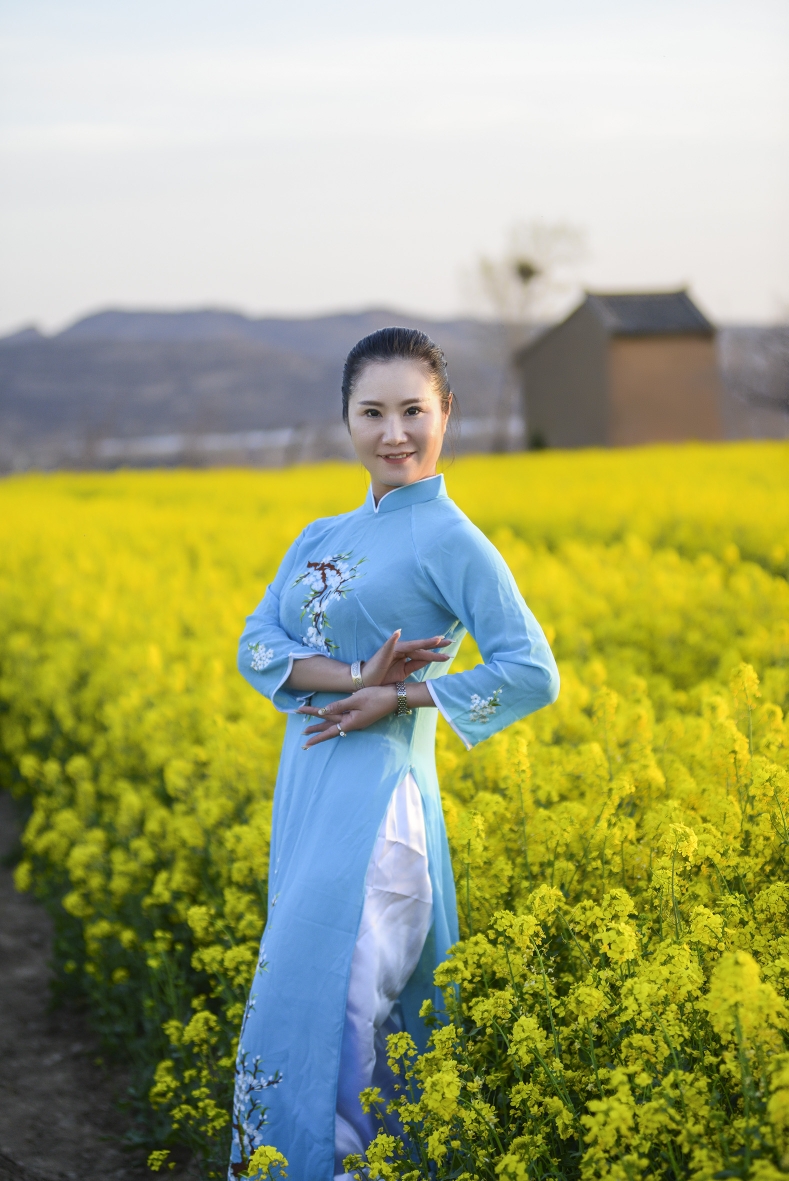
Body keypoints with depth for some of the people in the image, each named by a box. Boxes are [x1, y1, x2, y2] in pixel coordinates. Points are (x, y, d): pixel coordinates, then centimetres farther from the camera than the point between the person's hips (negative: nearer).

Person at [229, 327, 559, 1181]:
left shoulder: (450, 541, -6)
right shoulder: (320, 539, 15)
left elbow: (531, 674, -14)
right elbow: (257, 648, 1)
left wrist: (394, 699, -16)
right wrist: (356, 675, -17)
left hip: (375, 807, -8)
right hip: (305, 801, 8)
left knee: (311, 1022, -10)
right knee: (300, 1010, 10)